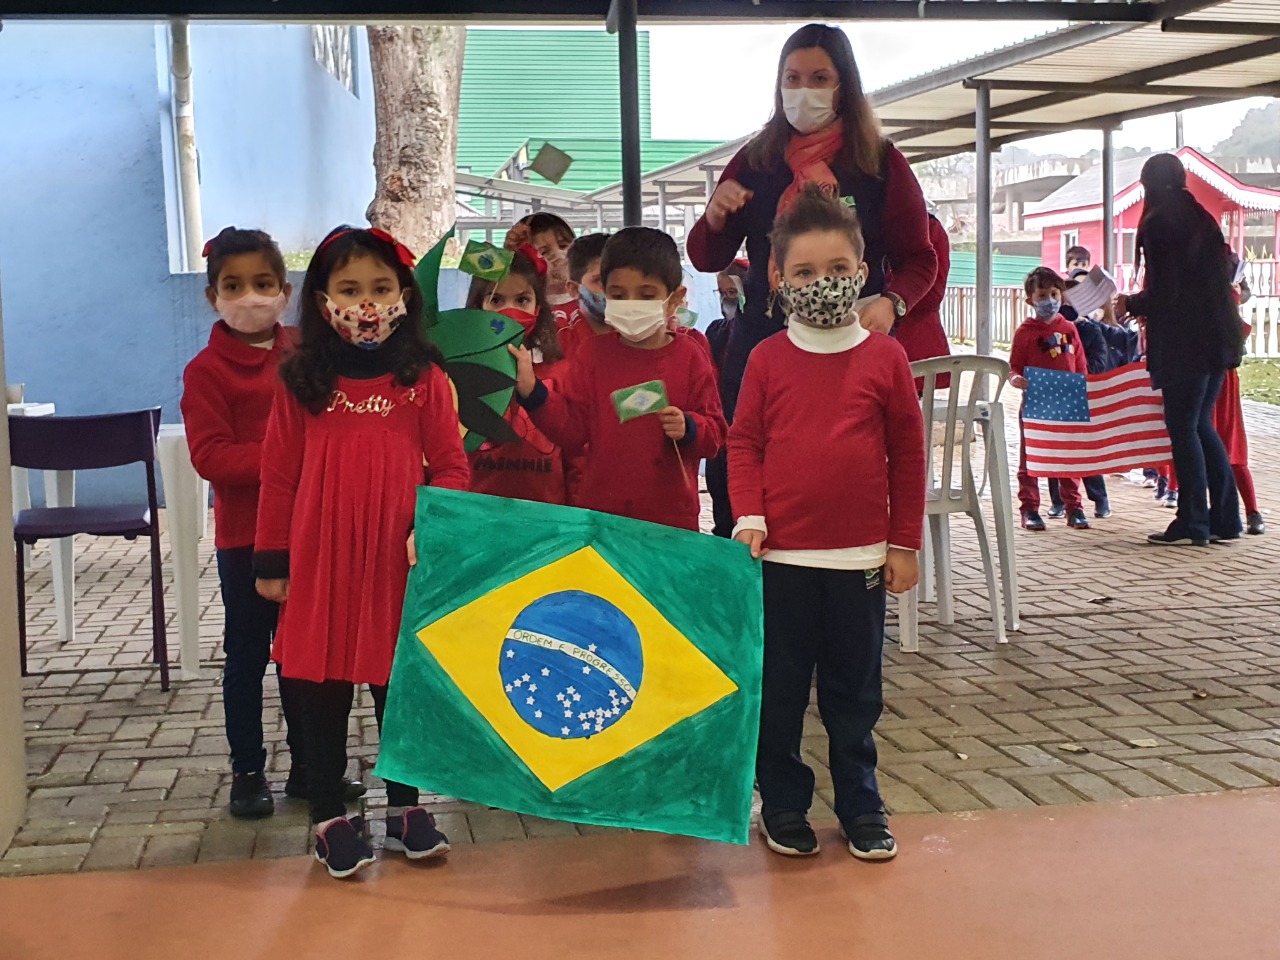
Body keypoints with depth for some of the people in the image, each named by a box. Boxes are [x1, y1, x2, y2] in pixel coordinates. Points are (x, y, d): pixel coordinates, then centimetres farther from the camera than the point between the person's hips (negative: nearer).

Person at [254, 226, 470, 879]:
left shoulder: (423, 378, -1)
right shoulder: (300, 381, 0)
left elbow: (451, 466, 1)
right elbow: (279, 475, 3)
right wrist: (272, 560, 2)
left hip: (399, 557, 0)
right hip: (321, 557, 0)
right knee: (322, 684, 7)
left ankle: (406, 807, 27)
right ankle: (329, 816, 21)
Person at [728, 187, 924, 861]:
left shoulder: (884, 357, 0)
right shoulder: (768, 359, 1)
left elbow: (908, 452, 4)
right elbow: (744, 443, 4)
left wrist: (905, 543, 3)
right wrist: (749, 517, -9)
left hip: (859, 556, 0)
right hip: (781, 553, 0)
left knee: (855, 689, 10)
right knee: (779, 687, 8)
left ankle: (861, 806, 24)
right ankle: (783, 805, 22)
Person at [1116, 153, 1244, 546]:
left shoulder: (1157, 224, -9)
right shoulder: (1202, 219, 14)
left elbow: (1161, 292, -15)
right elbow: (1224, 273, 18)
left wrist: (1130, 305, 4)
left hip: (1183, 341, -8)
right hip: (1218, 335, 8)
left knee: (1182, 428, -3)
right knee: (1201, 425, 13)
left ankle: (1192, 524, -2)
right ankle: (1225, 519, 14)